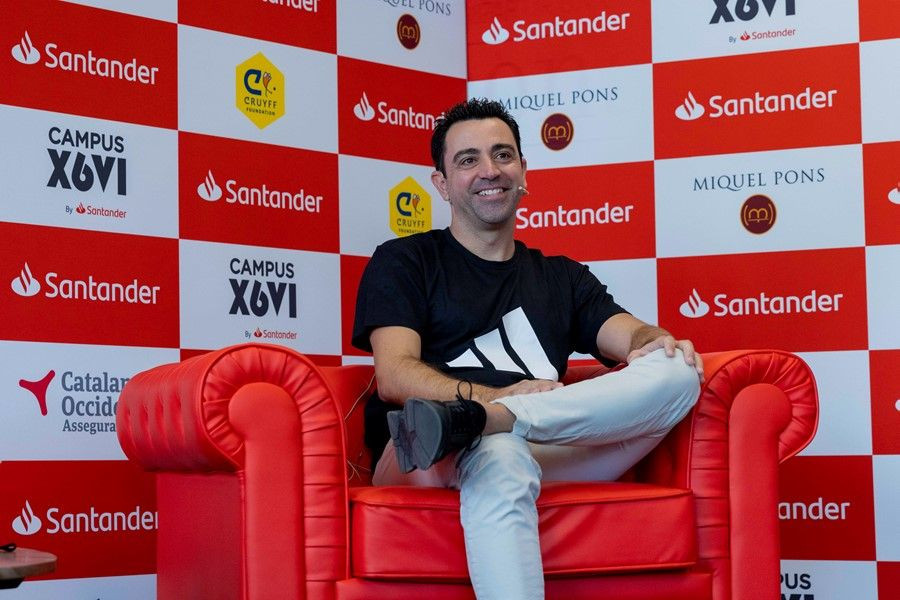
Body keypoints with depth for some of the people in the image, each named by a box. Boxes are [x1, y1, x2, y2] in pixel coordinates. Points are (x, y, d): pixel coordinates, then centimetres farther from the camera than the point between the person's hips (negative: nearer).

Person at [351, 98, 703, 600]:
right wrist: (495, 397, -18)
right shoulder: (403, 263, 16)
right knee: (498, 457, -40)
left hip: (553, 455, 4)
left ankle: (465, 423, -34)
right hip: (434, 463, -4)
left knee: (678, 373, -19)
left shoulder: (562, 277, 30)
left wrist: (655, 343, -14)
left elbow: (632, 337, 13)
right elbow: (394, 377, 0)